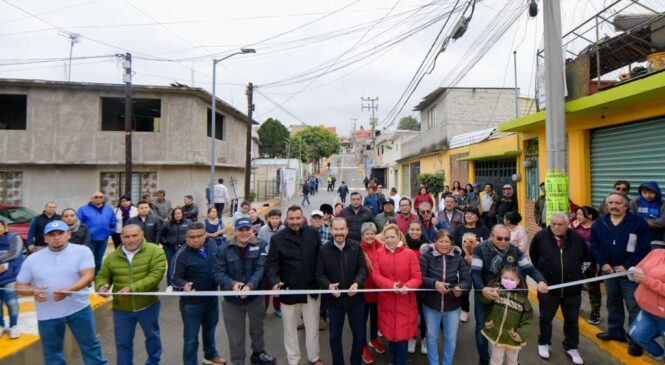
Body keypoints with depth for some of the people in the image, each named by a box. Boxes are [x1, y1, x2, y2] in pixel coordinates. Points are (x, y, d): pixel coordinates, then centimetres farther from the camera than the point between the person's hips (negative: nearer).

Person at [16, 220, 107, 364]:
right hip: (48, 315, 3)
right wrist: (33, 292, -13)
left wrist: (68, 290, -32)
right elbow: (20, 287, 9)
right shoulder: (32, 259, 3)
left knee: (90, 346, 10)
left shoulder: (82, 251, -7)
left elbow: (88, 276, -16)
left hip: (79, 309, -3)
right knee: (52, 353, 17)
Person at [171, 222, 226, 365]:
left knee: (210, 329, 28)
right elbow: (176, 278, -19)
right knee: (191, 337, 9)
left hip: (212, 298, 6)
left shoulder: (212, 244, -7)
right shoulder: (182, 254, -22)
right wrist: (184, 285, -39)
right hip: (192, 302, -6)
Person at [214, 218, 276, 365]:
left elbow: (260, 268, -16)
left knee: (257, 328, 24)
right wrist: (232, 284, -28)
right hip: (232, 299, -1)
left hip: (255, 296, 1)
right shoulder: (224, 249, -9)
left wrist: (250, 285, -31)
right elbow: (218, 272, -10)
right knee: (235, 335, 14)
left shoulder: (261, 246, -9)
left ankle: (258, 353, 50)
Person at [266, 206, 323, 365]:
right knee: (290, 328, 17)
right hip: (289, 290, -1)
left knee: (312, 327, 18)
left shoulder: (313, 233, -2)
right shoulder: (277, 238, -8)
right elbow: (272, 263, -10)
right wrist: (275, 281, -26)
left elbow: (320, 257, 4)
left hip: (312, 289, 2)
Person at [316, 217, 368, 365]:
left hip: (356, 298, 1)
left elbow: (363, 269, -8)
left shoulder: (356, 247, -6)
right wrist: (328, 285, -24)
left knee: (359, 334, 15)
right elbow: (320, 274, -5)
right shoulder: (324, 250, -7)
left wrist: (357, 283, -26)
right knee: (335, 335, 14)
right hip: (334, 299, 0)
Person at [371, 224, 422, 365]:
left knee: (402, 333, 6)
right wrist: (390, 285, -23)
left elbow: (417, 277, -10)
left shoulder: (409, 254, -9)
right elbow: (376, 275, -7)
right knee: (390, 332, 16)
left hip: (405, 302, -2)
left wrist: (407, 286, -30)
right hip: (386, 301, 3)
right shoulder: (380, 254, -1)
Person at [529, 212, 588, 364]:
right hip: (548, 286, -2)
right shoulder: (541, 236, -10)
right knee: (546, 318, 13)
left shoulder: (577, 238, -5)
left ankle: (571, 348, 34)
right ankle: (544, 343, 32)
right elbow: (533, 255, 5)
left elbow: (585, 256, 14)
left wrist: (573, 269, 14)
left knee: (572, 320, 16)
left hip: (572, 288, 2)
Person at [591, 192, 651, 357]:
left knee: (634, 306, 0)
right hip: (608, 270, 4)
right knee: (613, 303, 17)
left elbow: (644, 249, -12)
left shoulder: (639, 223, -10)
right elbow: (594, 246, 5)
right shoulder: (599, 223, 2)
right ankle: (615, 331, 33)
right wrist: (603, 263, -7)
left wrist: (627, 266, -17)